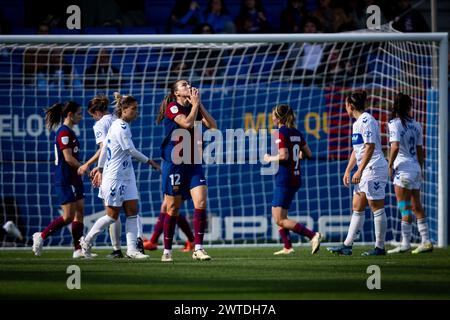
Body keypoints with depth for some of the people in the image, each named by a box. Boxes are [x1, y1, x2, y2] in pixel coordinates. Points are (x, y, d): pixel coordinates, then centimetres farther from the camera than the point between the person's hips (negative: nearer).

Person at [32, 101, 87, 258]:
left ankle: (78, 249, 4)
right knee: (69, 216, -9)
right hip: (65, 179, -10)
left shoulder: (69, 132, 16)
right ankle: (41, 236, 3)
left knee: (79, 212, 5)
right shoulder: (64, 132, -15)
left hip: (73, 179, 10)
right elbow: (68, 158, -20)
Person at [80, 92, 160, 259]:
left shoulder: (117, 125, 12)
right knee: (112, 215, -1)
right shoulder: (121, 127, -16)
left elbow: (104, 148, 18)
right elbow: (130, 150, -18)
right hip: (115, 176, -10)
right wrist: (150, 162, -11)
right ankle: (87, 241, 15)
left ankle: (131, 248, -2)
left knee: (132, 212, 1)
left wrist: (100, 169, 23)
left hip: (126, 176, 10)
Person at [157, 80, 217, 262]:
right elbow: (187, 123, -22)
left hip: (193, 163, 5)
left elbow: (213, 126, 1)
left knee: (201, 202, -13)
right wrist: (195, 104, -9)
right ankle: (167, 251, 13)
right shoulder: (172, 108, -6)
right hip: (174, 163, -5)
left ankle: (198, 249, -12)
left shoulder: (195, 108, 13)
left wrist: (199, 105, -1)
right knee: (173, 208, 1)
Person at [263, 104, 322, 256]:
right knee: (277, 215, 19)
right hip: (296, 178, 9)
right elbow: (308, 154, 13)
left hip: (284, 179, -9)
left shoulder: (281, 133, -13)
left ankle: (313, 235, -21)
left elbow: (283, 155, -22)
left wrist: (270, 158, -5)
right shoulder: (297, 134, 10)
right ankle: (288, 247, 14)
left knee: (280, 220, -9)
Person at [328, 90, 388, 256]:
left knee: (377, 208, -4)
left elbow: (370, 147, -20)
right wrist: (348, 171, 19)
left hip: (374, 168, -10)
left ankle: (380, 247, 0)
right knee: (357, 208, 9)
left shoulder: (366, 120, -13)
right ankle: (347, 246, 9)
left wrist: (359, 171, -22)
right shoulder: (357, 123, 17)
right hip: (365, 171, 10)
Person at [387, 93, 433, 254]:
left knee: (404, 208, -5)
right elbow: (420, 150, 15)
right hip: (415, 167, 7)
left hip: (403, 169, -7)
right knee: (416, 207, 10)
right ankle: (426, 241, 10)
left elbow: (395, 147, -20)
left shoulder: (395, 123, -10)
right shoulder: (416, 125, 10)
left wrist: (390, 165, -9)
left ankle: (405, 243, -5)